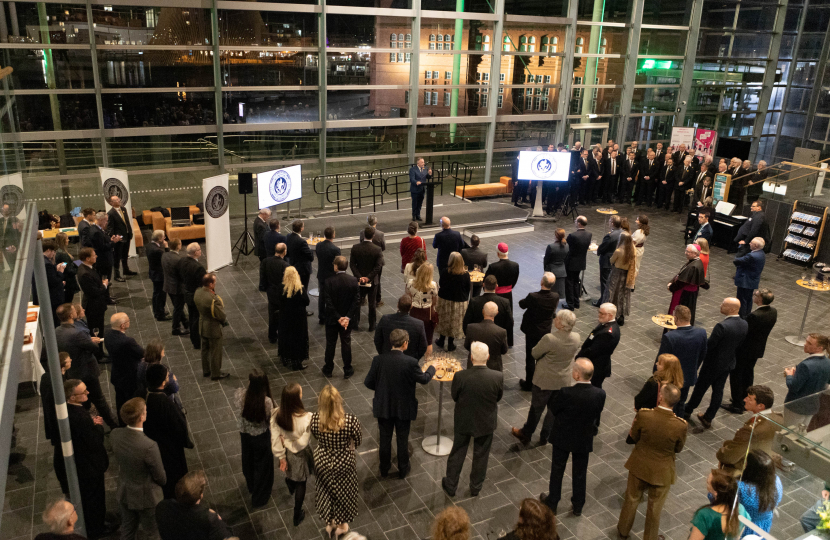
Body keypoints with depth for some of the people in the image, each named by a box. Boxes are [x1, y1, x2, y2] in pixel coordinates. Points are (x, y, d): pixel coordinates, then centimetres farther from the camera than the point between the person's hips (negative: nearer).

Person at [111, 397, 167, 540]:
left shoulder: (114, 435, -19)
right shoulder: (149, 446, -37)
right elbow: (160, 477, -20)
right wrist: (163, 481, 3)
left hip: (124, 493, 6)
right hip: (146, 496, -6)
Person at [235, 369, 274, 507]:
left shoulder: (240, 395, -29)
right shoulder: (267, 402, -35)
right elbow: (271, 421, -19)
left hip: (245, 433, 3)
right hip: (261, 437, -3)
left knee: (248, 460, 32)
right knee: (262, 465, 23)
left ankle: (251, 486, 60)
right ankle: (259, 497, 43)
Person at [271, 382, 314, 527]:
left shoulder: (276, 414, -27)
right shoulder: (306, 418, -39)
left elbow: (275, 439, -15)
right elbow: (302, 443, -30)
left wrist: (281, 457, -2)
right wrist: (288, 442, -12)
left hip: (286, 453, 4)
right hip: (298, 455, -4)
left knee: (290, 474, 37)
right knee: (301, 482, 24)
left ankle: (291, 490, 70)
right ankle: (297, 515, 43)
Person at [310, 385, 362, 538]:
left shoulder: (314, 420, -26)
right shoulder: (351, 421, -32)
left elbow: (316, 437, -4)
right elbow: (358, 441, -12)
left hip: (323, 461, 1)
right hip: (344, 462, -1)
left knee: (326, 491, 29)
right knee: (344, 491, 27)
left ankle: (330, 523, 52)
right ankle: (342, 524, 50)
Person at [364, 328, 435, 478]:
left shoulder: (378, 360, -18)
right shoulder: (410, 362, -24)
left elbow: (368, 382, -9)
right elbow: (424, 379, -8)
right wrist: (432, 368, 12)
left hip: (383, 407, 2)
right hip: (403, 408, -2)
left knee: (385, 438, 20)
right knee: (402, 439, 19)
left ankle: (384, 469, 38)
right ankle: (403, 470, 36)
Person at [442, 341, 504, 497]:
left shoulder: (460, 377, -28)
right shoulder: (498, 377, -25)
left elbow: (455, 397, -10)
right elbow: (498, 397, -6)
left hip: (463, 421, 0)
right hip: (486, 423, 1)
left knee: (457, 453, 22)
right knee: (481, 455, 23)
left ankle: (451, 486, 39)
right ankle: (475, 487, 42)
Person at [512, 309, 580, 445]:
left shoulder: (549, 339, -33)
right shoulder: (576, 338, -14)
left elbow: (534, 354, -17)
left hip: (544, 380, -4)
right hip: (563, 381, 5)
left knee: (536, 408, 16)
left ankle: (526, 435, 36)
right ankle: (544, 437, 38)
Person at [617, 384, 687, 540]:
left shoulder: (643, 415, -27)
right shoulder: (680, 425, -27)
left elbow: (633, 437, -9)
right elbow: (678, 449, -8)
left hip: (639, 466, 1)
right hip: (662, 472, -1)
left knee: (632, 499, 26)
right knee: (655, 507, 23)